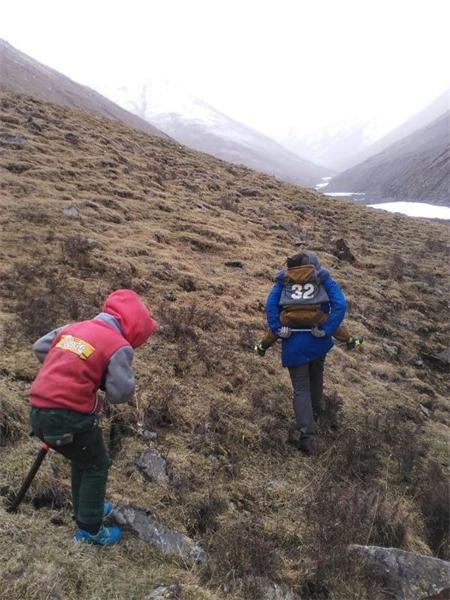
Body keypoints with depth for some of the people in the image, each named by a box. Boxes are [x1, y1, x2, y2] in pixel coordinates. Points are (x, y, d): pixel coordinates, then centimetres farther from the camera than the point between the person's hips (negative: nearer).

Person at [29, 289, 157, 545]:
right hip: (72, 418, -7)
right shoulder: (119, 346, -10)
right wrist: (102, 378, 6)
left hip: (38, 411, 7)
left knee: (82, 460, 29)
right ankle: (89, 530, 24)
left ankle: (86, 511, 46)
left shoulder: (72, 327, 11)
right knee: (96, 466, 17)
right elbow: (121, 392, -14)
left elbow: (40, 347, 20)